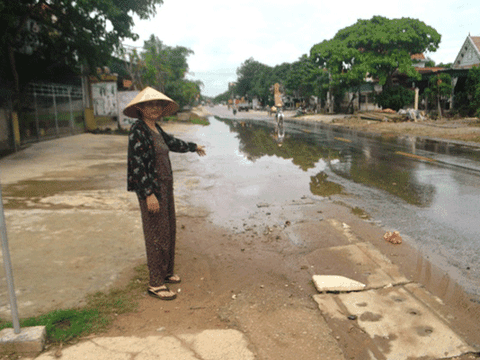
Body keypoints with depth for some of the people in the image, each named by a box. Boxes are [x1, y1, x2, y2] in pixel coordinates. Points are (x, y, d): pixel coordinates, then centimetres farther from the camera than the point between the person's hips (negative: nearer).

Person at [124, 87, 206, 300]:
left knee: (169, 230, 16)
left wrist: (194, 147, 46)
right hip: (150, 189, -9)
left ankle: (166, 272, 33)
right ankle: (155, 284, 9)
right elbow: (137, 164, -19)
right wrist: (149, 194, -23)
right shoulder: (137, 130, -14)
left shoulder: (155, 129, 11)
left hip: (165, 185, 9)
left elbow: (173, 143, 30)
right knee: (157, 235, -3)